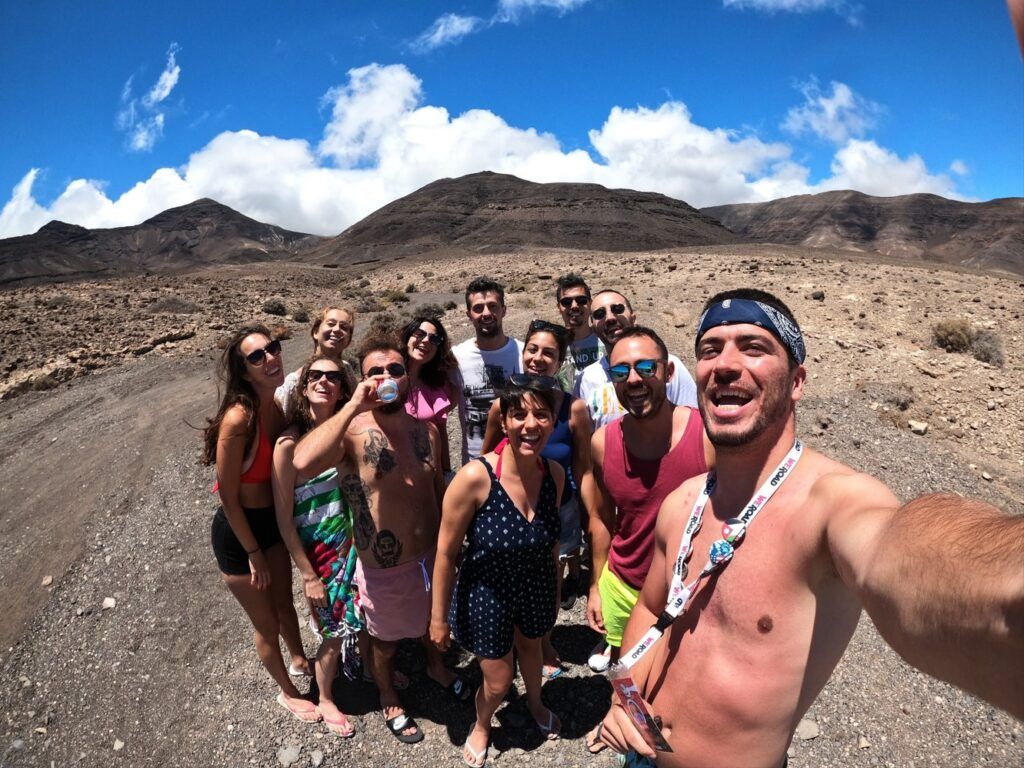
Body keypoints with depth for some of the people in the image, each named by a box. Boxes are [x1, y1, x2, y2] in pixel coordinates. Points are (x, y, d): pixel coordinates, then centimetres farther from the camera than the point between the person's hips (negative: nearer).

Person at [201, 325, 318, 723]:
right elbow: (228, 497, -22)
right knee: (266, 624, 17)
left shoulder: (279, 406, -9)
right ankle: (287, 692, 43)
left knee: (284, 603, 29)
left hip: (273, 521, 6)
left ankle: (299, 659, 57)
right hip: (237, 533, -6)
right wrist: (253, 553, -13)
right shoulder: (238, 419, -31)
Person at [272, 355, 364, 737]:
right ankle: (325, 701, 43)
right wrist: (308, 575, -10)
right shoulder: (289, 444, -19)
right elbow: (284, 518, -14)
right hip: (319, 550, -3)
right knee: (334, 630, 13)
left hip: (355, 540, 4)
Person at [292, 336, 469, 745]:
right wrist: (352, 406, -40)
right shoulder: (352, 432, -23)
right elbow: (302, 463, -44)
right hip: (384, 570, -4)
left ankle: (436, 666, 64)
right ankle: (389, 699, 55)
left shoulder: (427, 430, -6)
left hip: (433, 556, 5)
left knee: (434, 622, 31)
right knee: (385, 642, 24)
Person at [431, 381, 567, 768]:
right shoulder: (475, 477, -32)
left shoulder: (554, 473, -16)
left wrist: (554, 591, 13)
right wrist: (438, 616, -11)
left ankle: (535, 702, 66)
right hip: (487, 593, -4)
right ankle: (481, 725, 53)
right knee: (498, 681, 16)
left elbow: (549, 539, 1)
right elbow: (446, 552, -20)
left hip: (536, 587, 4)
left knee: (530, 647, 31)